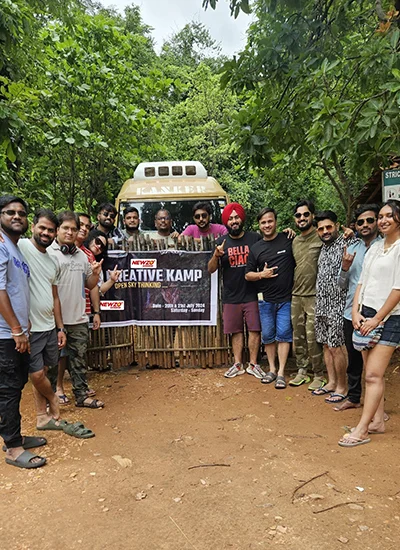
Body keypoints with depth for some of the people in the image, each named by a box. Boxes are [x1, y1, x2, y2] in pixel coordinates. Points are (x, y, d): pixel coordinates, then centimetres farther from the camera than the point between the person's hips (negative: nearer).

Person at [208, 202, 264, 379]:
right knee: (236, 331, 11)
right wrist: (216, 255, -19)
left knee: (254, 329, 3)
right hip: (231, 296, 2)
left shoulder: (255, 238, -1)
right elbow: (211, 269, 2)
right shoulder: (222, 242, 3)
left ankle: (253, 364, 18)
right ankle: (238, 365, 23)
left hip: (251, 295, -1)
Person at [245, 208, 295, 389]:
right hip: (265, 300, 3)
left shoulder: (288, 240, -3)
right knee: (268, 336, 11)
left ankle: (281, 373, 8)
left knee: (283, 335, -1)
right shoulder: (256, 248, 6)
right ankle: (272, 369, 25)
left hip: (285, 299, -3)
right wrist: (261, 274, -9)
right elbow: (248, 275, 8)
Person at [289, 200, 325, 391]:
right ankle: (302, 372, 26)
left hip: (314, 296, -6)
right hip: (296, 296, 7)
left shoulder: (321, 237, -8)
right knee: (298, 337, 13)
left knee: (312, 338, -4)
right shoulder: (295, 241, 13)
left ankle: (319, 375, 12)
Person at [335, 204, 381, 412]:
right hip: (351, 313, 5)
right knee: (353, 358, 17)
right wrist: (345, 268, -8)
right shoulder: (352, 249, 9)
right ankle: (353, 397, 33)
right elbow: (342, 284, 10)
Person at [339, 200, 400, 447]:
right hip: (366, 314, 7)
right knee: (372, 373, 11)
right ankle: (377, 421, 22)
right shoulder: (375, 247, 14)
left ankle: (362, 430, -1)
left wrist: (377, 319, -13)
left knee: (374, 374, -7)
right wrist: (356, 311, 2)